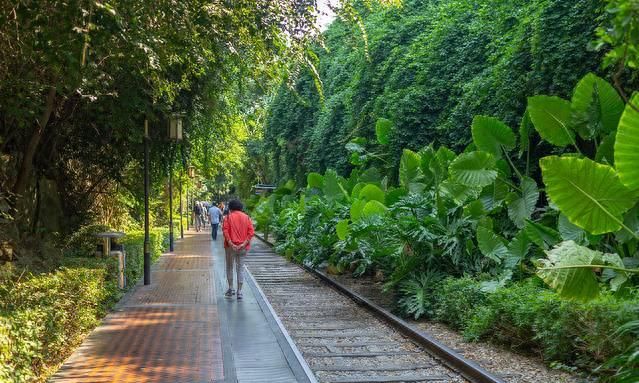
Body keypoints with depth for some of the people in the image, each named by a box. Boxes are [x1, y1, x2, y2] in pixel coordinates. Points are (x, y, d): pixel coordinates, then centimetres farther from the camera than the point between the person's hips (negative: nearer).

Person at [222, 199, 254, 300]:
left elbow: (225, 231, -14)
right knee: (240, 268, 8)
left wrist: (230, 243, -15)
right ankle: (239, 291, 5)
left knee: (229, 267, 14)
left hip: (231, 246, -2)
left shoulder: (228, 217, -2)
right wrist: (244, 243, -10)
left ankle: (230, 288, 16)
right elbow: (251, 231, -5)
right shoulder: (246, 217, 5)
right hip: (243, 247, 2)